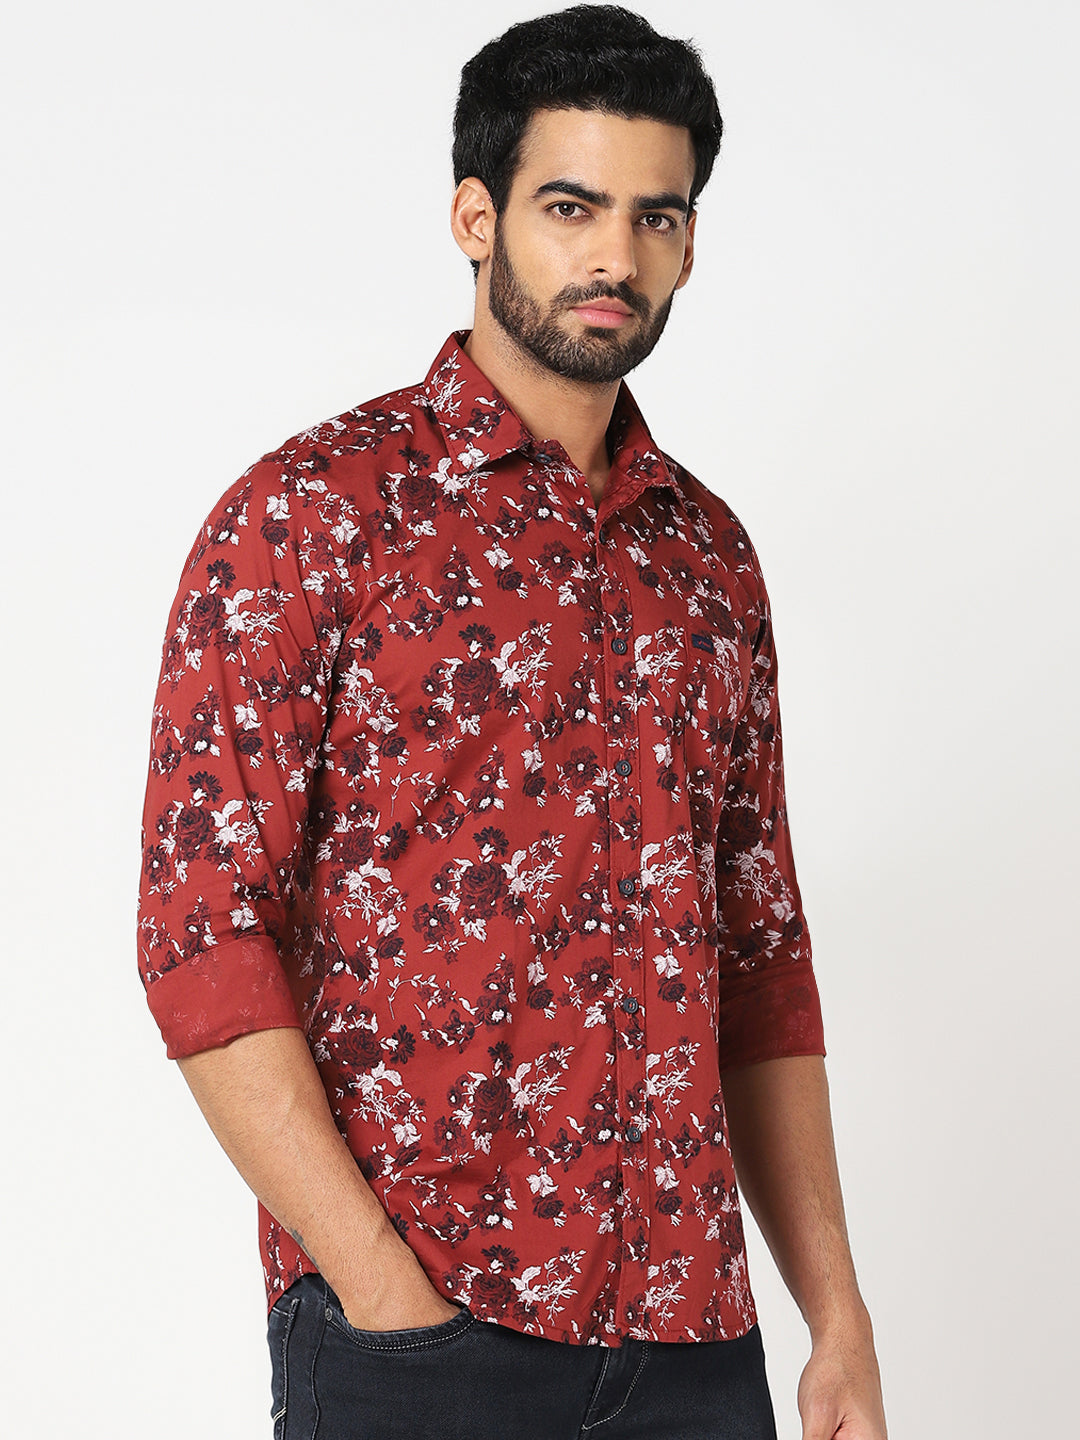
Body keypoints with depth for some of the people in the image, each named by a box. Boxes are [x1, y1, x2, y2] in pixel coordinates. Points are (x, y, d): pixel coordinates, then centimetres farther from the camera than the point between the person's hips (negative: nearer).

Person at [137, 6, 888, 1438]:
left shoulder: (709, 554, 12)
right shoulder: (315, 512, -5)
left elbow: (759, 958, 14)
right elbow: (201, 932, -10)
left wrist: (839, 1317, 8)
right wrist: (383, 1290, -15)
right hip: (416, 1325, -5)